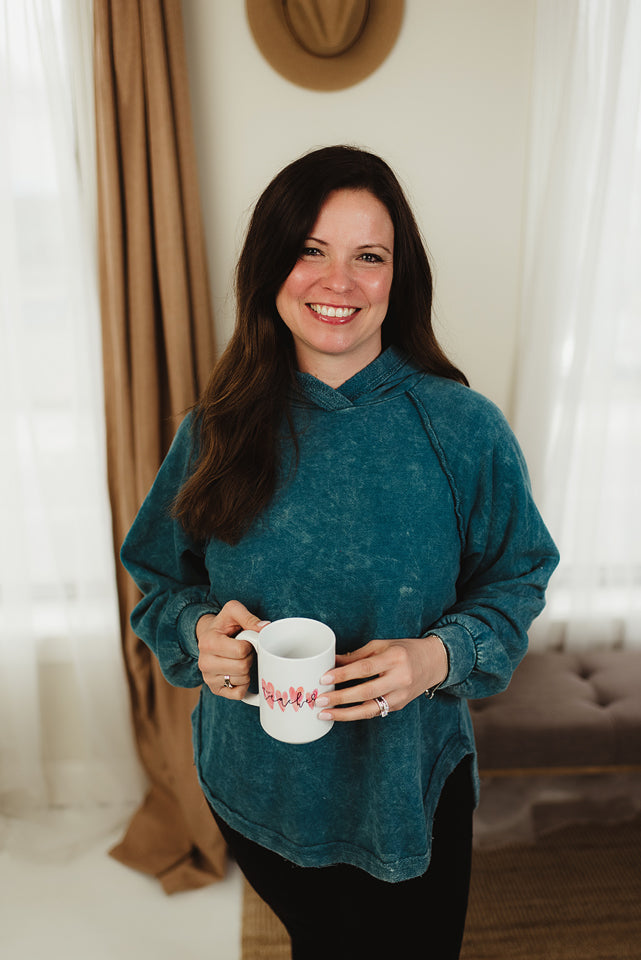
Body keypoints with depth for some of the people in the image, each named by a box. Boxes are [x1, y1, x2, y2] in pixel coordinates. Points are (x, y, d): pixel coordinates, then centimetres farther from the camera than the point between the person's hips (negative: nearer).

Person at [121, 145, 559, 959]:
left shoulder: (463, 428, -14)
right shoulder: (215, 430, -8)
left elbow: (514, 582, -5)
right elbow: (162, 583, 1)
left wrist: (439, 656, -23)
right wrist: (201, 629, -20)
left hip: (409, 788, -1)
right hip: (258, 787, 2)